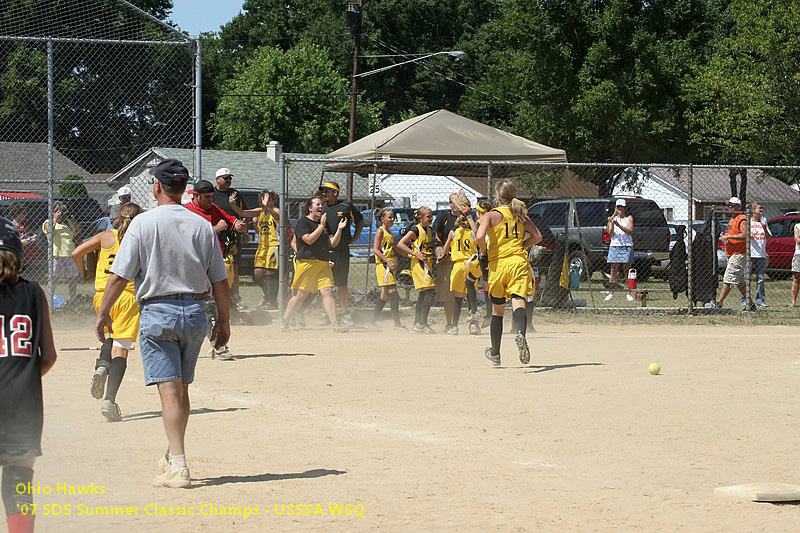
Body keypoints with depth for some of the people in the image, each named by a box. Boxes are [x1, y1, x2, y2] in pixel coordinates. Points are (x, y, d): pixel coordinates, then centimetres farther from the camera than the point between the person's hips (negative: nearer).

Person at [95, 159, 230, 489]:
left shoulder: (144, 223, -7)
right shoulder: (202, 226, 4)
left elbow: (120, 275, -9)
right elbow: (220, 281, 6)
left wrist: (103, 313, 1)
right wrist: (224, 320, 15)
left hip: (157, 311, -4)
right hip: (195, 312, 4)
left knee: (170, 390, -9)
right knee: (181, 389, 17)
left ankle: (178, 466, -18)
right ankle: (173, 458, 29)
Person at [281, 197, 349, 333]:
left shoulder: (323, 223, 20)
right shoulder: (303, 222, -2)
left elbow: (333, 243, 19)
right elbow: (309, 239, -16)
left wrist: (339, 229, 7)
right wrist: (321, 226, -16)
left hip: (323, 264, 6)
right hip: (306, 263, -6)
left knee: (327, 291, -9)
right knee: (302, 295, -2)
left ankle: (335, 323, -16)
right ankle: (284, 321, 14)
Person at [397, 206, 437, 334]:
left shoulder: (429, 230, 16)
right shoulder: (415, 230, -9)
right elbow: (400, 244, -14)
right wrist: (416, 254, -18)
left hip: (428, 263, 9)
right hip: (419, 264, -9)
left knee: (422, 294, 8)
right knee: (429, 291, -18)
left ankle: (417, 324, 12)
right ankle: (422, 323, -18)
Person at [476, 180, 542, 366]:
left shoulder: (492, 215, -3)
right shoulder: (520, 215, 9)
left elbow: (480, 236, -18)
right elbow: (537, 236, 11)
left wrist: (484, 252, 0)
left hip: (498, 264, -2)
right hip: (518, 261, 2)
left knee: (497, 309, 11)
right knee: (518, 301, -12)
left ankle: (495, 353, 24)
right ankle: (520, 333, -45)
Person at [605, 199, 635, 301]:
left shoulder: (629, 218, 5)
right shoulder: (613, 218, 11)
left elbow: (630, 231, -9)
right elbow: (611, 234, 3)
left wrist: (619, 225, -20)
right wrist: (612, 224, -16)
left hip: (627, 246, -2)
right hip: (614, 246, 2)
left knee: (627, 271, -3)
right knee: (614, 270, 0)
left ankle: (629, 293, -2)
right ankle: (610, 292, 2)